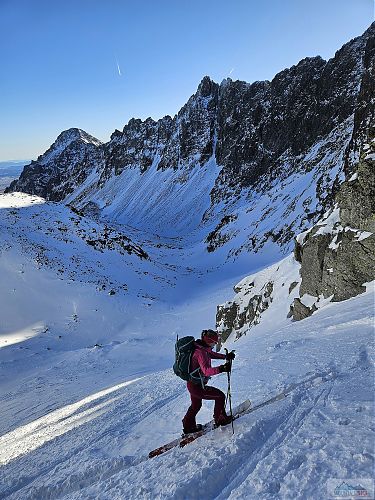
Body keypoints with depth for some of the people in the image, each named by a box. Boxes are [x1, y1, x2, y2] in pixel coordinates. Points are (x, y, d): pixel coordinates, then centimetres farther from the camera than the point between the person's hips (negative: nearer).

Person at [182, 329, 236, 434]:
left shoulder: (203, 349, 2)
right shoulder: (200, 353, -28)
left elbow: (212, 354, 19)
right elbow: (206, 371, -39)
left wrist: (226, 356, 7)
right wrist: (221, 368, -51)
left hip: (192, 383, 10)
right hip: (197, 387, -10)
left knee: (196, 405, 29)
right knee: (220, 396, 4)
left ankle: (188, 426, 45)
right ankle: (220, 419, 22)